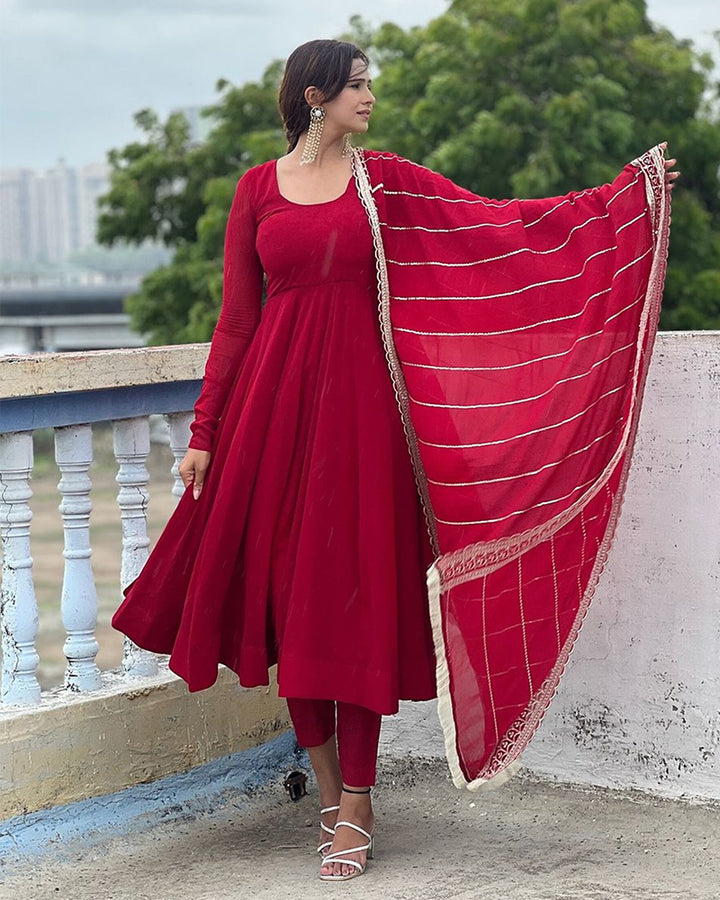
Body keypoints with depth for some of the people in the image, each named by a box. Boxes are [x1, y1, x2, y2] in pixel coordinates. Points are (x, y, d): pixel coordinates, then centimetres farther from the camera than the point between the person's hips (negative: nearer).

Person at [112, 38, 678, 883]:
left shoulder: (386, 179, 8)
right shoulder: (258, 188, 8)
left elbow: (497, 218, 2)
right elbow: (235, 318, 7)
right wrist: (203, 431, 3)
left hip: (360, 399, -1)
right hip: (273, 399, 1)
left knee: (355, 587, -3)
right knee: (285, 585, 1)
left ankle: (355, 804, 3)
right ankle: (328, 779, 20)